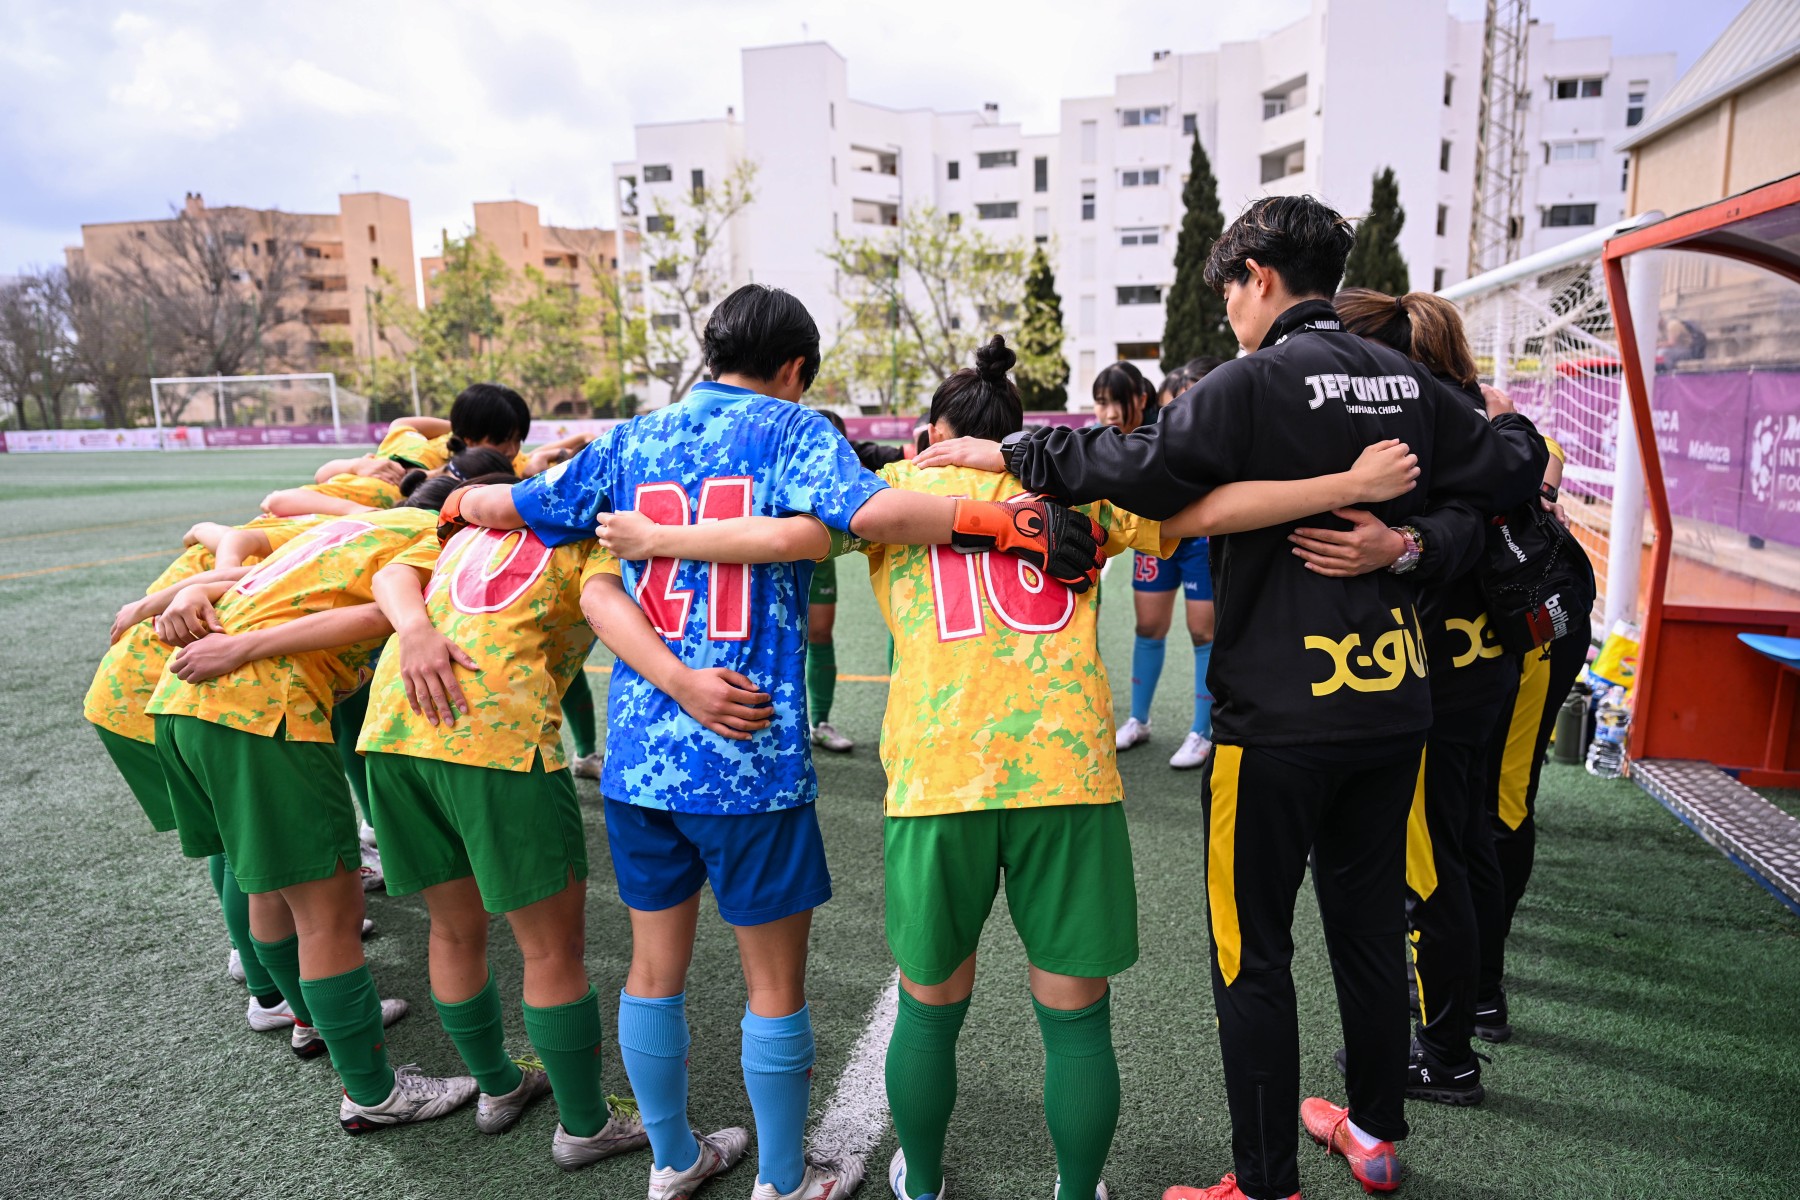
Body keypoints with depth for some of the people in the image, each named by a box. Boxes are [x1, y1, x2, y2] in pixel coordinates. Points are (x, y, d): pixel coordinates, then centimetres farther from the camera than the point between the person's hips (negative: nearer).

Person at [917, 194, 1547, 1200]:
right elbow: (1510, 472, 13)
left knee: (1253, 950, 6)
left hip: (1282, 716, -7)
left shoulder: (1258, 382, -13)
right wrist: (1515, 433, 36)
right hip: (1396, 702, 8)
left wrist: (1016, 454, -11)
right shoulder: (1406, 380, 7)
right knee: (1371, 924, 22)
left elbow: (1146, 469, -22)